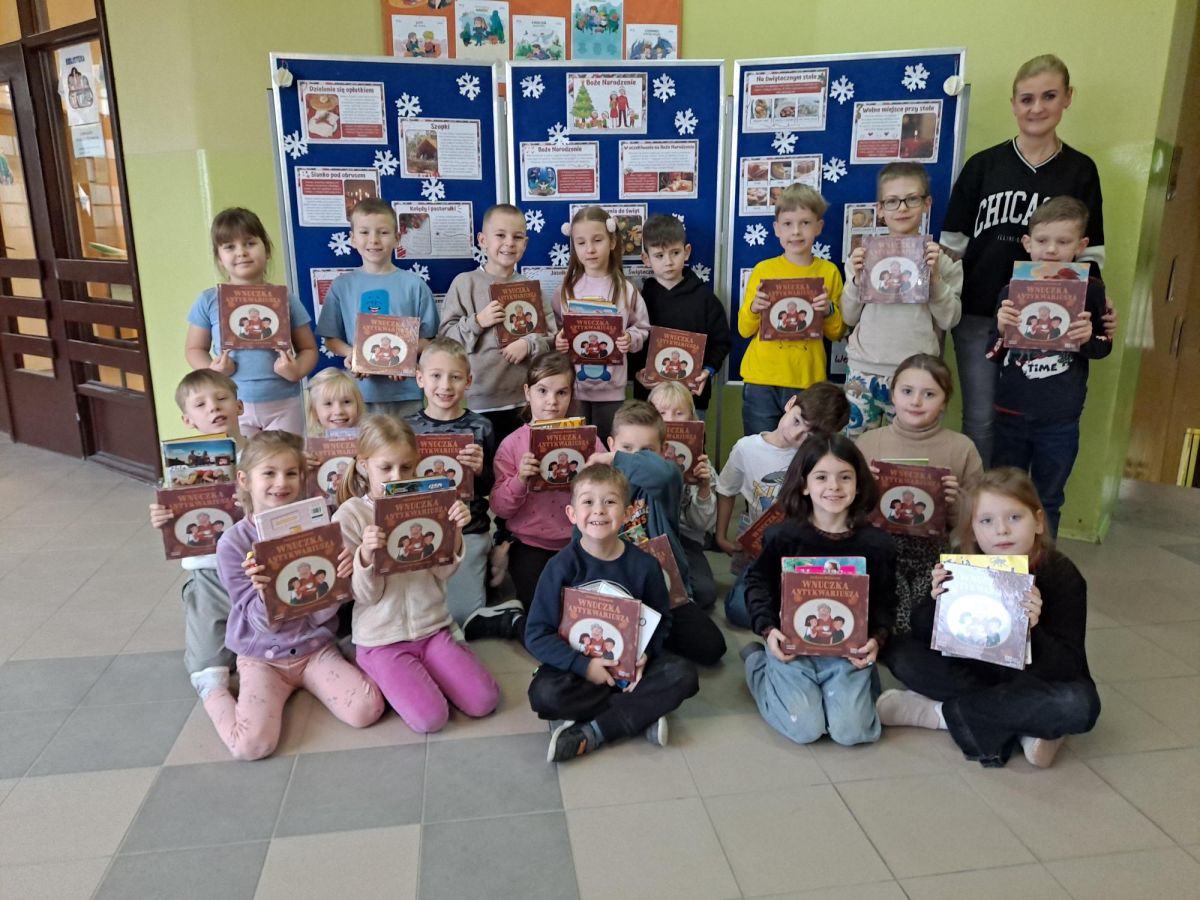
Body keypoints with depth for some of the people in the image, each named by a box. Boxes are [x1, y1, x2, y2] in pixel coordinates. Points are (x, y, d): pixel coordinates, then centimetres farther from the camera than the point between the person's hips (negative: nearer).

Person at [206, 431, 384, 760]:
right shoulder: (233, 544, -11)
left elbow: (321, 616, -7)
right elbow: (263, 623, -12)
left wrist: (338, 580, -27)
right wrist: (265, 593, -34)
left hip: (315, 648, 1)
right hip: (261, 657, -1)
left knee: (367, 709, -21)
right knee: (252, 744, -22)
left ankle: (306, 683, 11)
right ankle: (213, 689, 11)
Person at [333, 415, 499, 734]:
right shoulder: (350, 515, -9)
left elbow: (443, 574, -1)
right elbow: (365, 594, -10)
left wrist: (455, 533, -18)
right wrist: (366, 554, -29)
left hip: (432, 626, 3)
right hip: (382, 639, -3)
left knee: (484, 702, -10)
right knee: (430, 718, -18)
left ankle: (424, 668, 15)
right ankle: (387, 676, 11)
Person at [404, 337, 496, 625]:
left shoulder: (480, 427, -2)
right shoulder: (406, 427, -1)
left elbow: (489, 489, 2)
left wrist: (479, 470, -18)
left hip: (469, 533, -1)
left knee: (464, 612, 3)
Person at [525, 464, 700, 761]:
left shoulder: (643, 565, -7)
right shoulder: (562, 566, -13)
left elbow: (661, 619, 5)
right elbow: (536, 634, -13)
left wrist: (645, 653, -16)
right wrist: (583, 665, -24)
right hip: (578, 665, -2)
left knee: (684, 675, -20)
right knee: (544, 693, -31)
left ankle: (589, 733, -22)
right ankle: (643, 714, -17)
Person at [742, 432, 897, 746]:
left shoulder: (877, 544, -2)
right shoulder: (783, 536, -7)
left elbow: (884, 603, 7)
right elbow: (757, 582, 5)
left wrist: (877, 640, -11)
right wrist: (767, 629, -9)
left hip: (849, 652, 1)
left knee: (851, 730, -14)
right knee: (803, 729, -12)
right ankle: (757, 661, 17)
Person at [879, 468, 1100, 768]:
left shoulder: (1061, 575, -19)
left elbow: (1068, 668, -21)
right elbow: (922, 634, -11)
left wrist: (1032, 631, -41)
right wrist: (937, 603, -32)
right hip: (975, 673, 3)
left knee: (1080, 705, -34)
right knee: (900, 653, -16)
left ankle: (943, 711, -20)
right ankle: (1024, 725, -16)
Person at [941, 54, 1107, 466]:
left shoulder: (1081, 171, 4)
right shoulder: (983, 165, 2)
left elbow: (1089, 252, 6)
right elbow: (953, 242, 3)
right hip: (978, 315, 0)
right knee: (980, 419, 5)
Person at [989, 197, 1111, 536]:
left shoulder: (1090, 289, -4)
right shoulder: (1012, 290, -3)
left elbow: (1103, 347, 3)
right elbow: (994, 355, 0)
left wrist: (1088, 338, -19)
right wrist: (1001, 329, -21)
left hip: (1061, 419, -1)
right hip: (1012, 413, 1)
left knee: (1048, 499, 14)